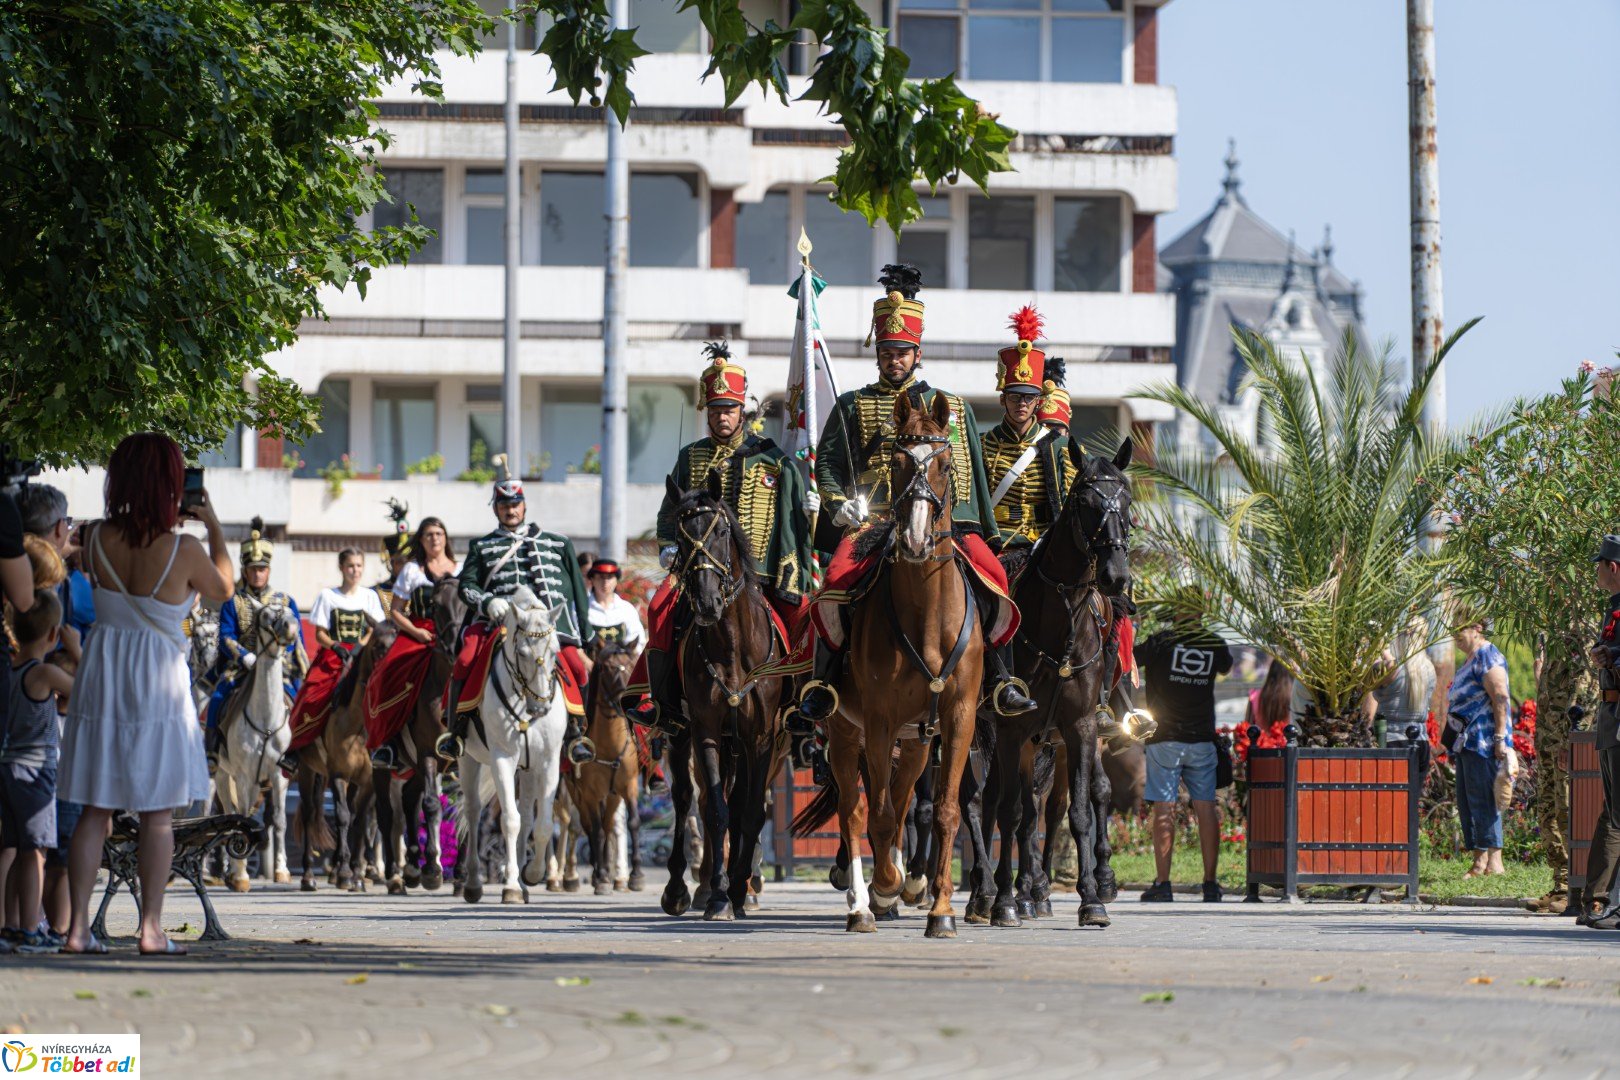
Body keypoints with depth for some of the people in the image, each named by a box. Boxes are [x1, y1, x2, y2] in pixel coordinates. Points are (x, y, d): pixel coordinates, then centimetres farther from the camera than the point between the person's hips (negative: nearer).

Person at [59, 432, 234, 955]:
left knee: (95, 811, 7)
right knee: (158, 813, 5)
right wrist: (213, 527, 17)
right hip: (158, 682, -3)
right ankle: (151, 927, 3)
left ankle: (78, 926, 3)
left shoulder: (98, 539, -4)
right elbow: (222, 590, 7)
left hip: (101, 676, 3)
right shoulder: (184, 550, -13)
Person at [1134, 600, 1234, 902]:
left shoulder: (1162, 641, -9)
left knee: (1164, 809, -3)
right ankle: (1210, 884, 6)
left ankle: (1163, 883, -6)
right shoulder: (1215, 644, 4)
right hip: (1202, 739, 3)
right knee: (1205, 809, 6)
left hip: (1165, 738, -3)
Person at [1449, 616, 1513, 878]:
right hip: (1468, 742, 11)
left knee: (1482, 799, -11)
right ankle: (1480, 861, 11)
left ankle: (1493, 862, -12)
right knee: (1466, 801, 9)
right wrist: (1455, 745, 24)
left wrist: (1500, 738, -24)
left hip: (1484, 741, -11)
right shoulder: (1472, 659, 21)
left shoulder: (1487, 657, -10)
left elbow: (1500, 698, -18)